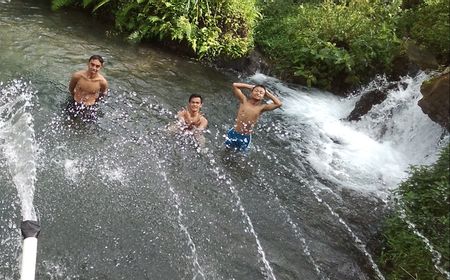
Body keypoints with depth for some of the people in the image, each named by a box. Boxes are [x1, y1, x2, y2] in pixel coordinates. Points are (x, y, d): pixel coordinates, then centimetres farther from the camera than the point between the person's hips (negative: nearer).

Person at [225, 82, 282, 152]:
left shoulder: (262, 107, -10)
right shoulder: (244, 100, -9)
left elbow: (279, 104, -19)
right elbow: (235, 85, -13)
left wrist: (267, 93, -9)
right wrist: (250, 86, -7)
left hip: (246, 137, 0)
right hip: (234, 133, 0)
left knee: (241, 151, 23)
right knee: (228, 147, 23)